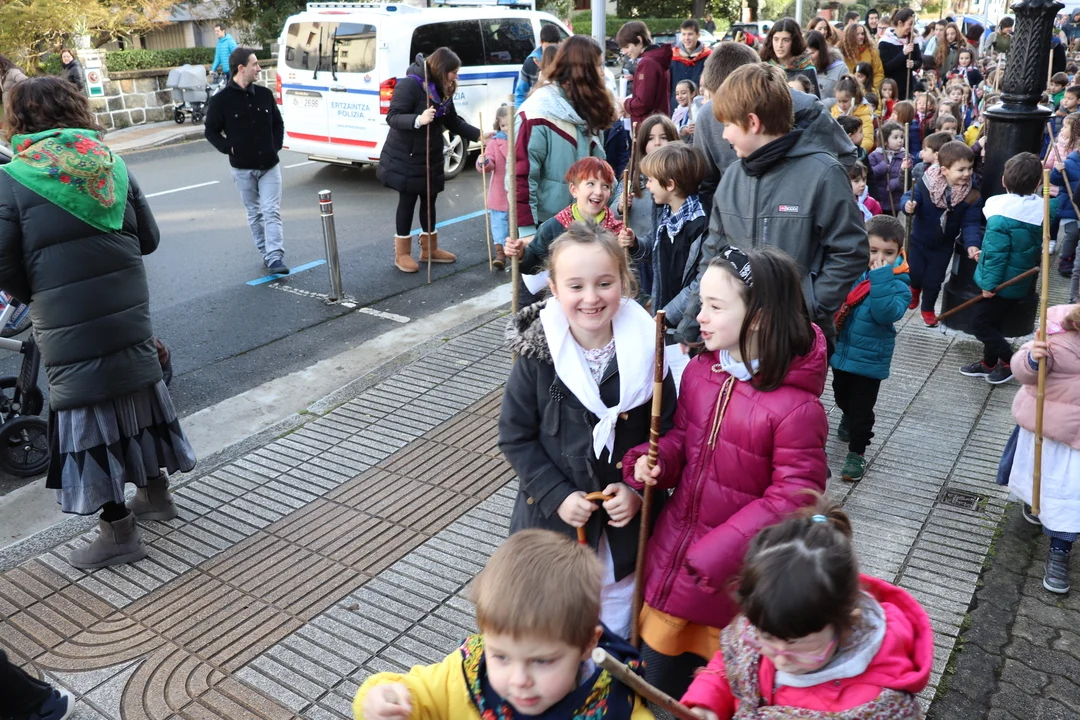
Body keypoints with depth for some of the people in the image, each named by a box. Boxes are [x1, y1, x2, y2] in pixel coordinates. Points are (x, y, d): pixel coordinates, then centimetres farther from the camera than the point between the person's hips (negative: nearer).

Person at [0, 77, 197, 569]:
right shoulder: (111, 163, 4)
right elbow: (148, 238, 8)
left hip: (68, 330, -5)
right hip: (129, 313, 5)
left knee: (88, 415, 5)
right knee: (137, 397, 20)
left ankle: (118, 530, 13)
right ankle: (155, 491, 37)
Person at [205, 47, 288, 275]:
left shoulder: (264, 94, 3)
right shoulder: (221, 100, -7)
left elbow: (277, 122, 15)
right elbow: (211, 131, 0)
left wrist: (276, 144, 3)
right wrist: (228, 148, -11)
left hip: (269, 165, 2)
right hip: (243, 168, -1)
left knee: (272, 212, -7)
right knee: (255, 213, 10)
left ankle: (275, 257, -12)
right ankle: (266, 253, 20)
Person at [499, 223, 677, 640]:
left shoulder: (645, 349, -10)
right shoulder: (538, 356, -14)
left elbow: (666, 430, -2)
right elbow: (515, 437, -8)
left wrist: (639, 489, -13)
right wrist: (557, 495, -15)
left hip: (626, 522, 1)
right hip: (553, 516, -1)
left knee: (619, 626, 21)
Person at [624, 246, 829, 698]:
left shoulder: (796, 407, -25)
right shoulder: (699, 372, -5)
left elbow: (792, 498, -20)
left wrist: (717, 554, -23)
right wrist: (653, 462, -14)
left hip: (733, 573, -5)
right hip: (673, 555, 6)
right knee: (657, 683, 23)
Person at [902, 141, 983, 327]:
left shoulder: (972, 196, -19)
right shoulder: (926, 182, -22)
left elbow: (971, 224, -17)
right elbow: (910, 197, -20)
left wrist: (972, 244, -33)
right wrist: (908, 205, -45)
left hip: (943, 246, 1)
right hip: (919, 239, -1)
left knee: (934, 280, 10)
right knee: (915, 273, 4)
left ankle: (928, 308, 35)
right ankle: (915, 289, 42)